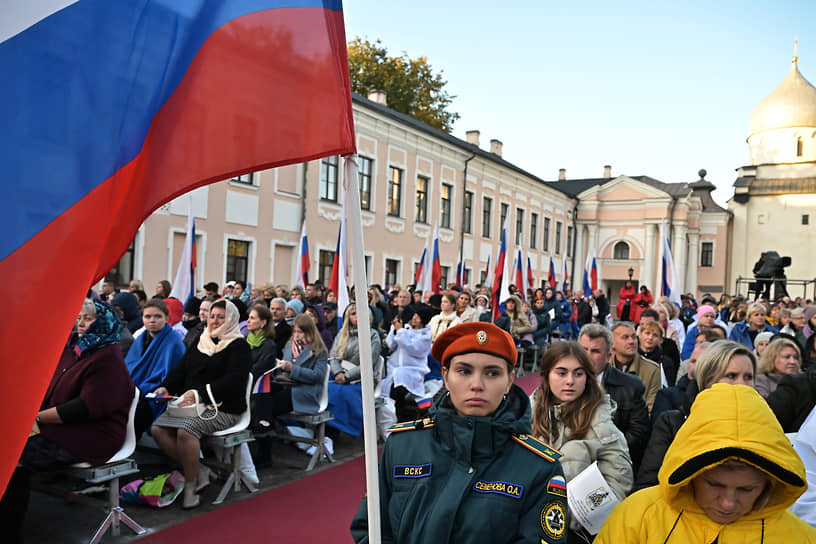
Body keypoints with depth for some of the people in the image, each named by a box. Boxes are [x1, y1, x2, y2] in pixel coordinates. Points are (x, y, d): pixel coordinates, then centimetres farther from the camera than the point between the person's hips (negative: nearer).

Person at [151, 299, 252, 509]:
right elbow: (180, 369, 17)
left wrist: (200, 393, -25)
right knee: (157, 428, -15)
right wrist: (166, 387, -4)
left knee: (185, 430, -31)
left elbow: (232, 381, -15)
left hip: (223, 408, -7)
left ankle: (191, 484, -11)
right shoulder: (200, 343, 20)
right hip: (190, 404, 7)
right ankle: (198, 473, -5)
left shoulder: (239, 346, -2)